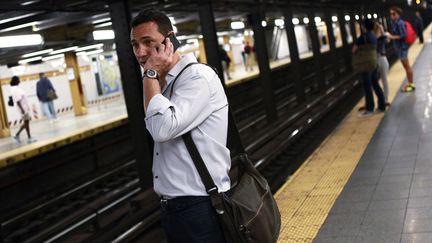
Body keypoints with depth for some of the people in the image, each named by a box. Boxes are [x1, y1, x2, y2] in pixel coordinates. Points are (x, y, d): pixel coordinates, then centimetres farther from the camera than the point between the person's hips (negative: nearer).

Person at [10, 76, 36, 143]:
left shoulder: (16, 88, 12)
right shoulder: (15, 89, -18)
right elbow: (17, 101, -23)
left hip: (25, 107, 10)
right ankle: (29, 138, 5)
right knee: (26, 122, -2)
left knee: (26, 122, 13)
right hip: (23, 108, -10)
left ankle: (17, 135, 18)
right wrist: (22, 109, -26)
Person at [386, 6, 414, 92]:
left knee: (407, 66, 0)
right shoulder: (394, 23, 8)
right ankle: (410, 83, 27)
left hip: (402, 47, -9)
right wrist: (390, 35, -1)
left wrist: (392, 37, -20)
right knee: (406, 66, 17)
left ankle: (411, 84, 8)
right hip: (398, 47, 9)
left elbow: (403, 35, -23)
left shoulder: (400, 23, -19)